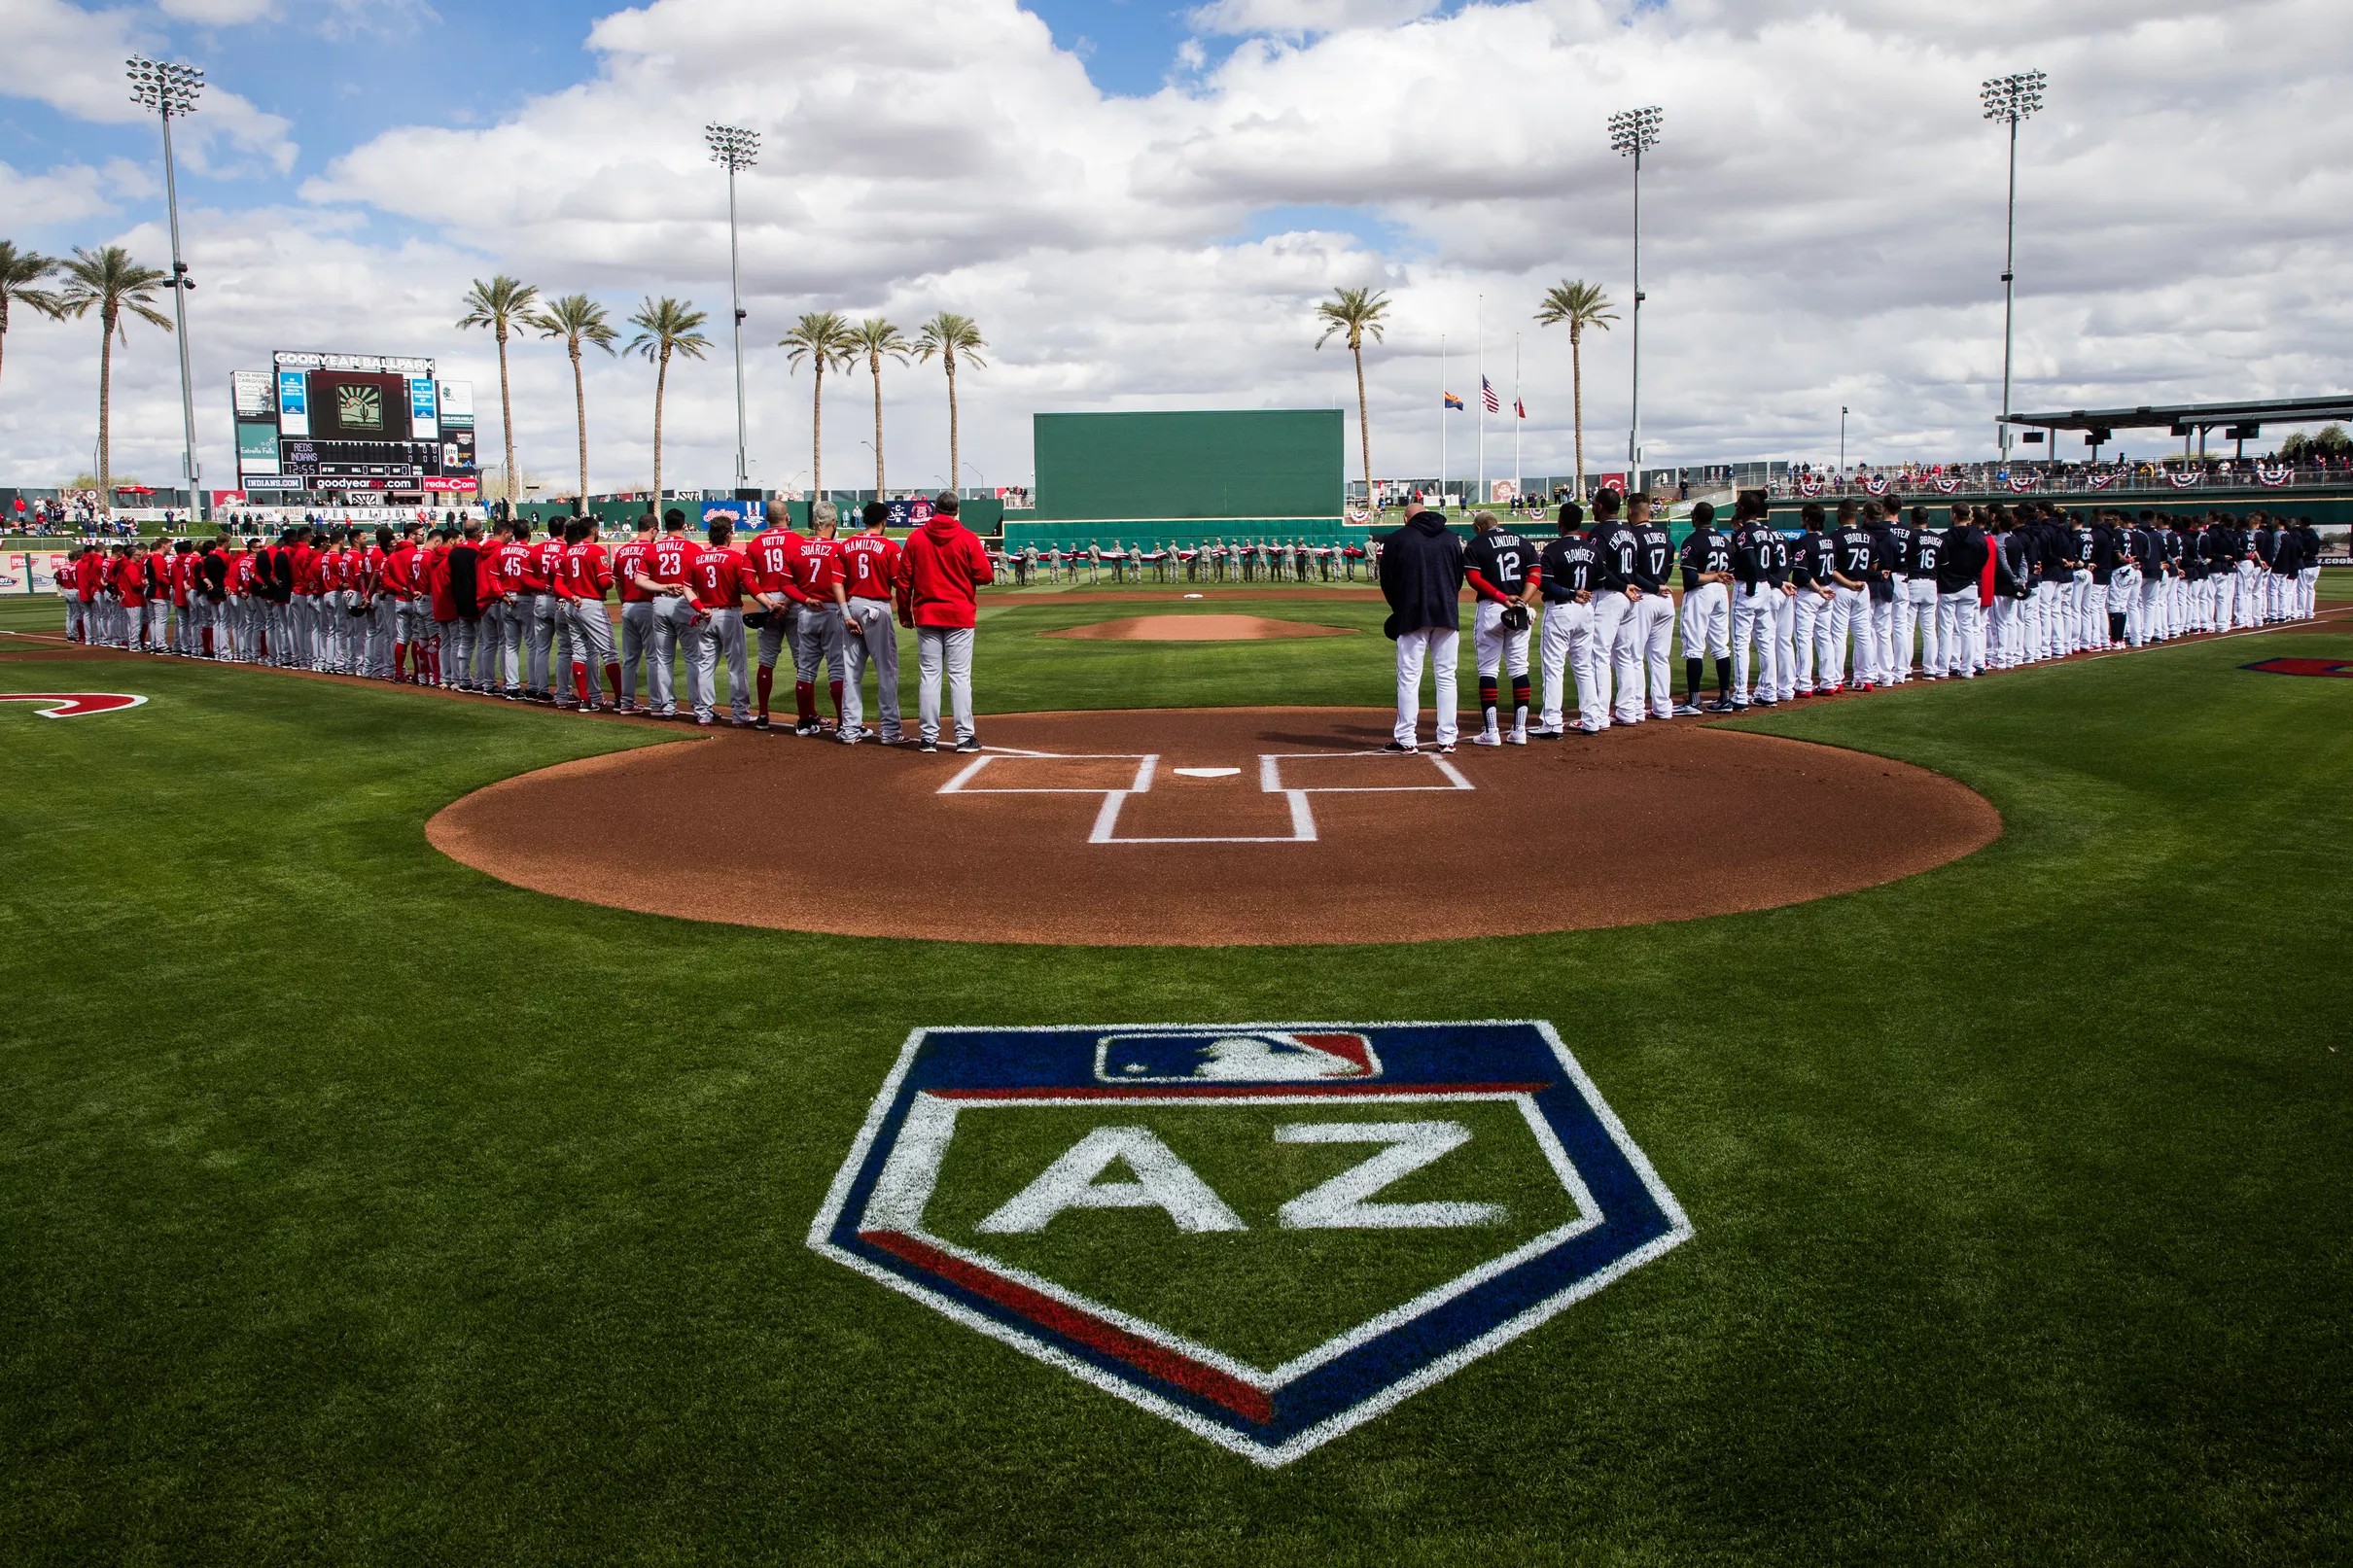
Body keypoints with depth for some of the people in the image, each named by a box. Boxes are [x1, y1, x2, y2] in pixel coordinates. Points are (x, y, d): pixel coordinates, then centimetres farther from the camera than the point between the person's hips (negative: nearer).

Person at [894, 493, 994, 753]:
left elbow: (903, 580, 3)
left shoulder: (916, 537, 2)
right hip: (960, 615, -2)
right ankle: (965, 736, -1)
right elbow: (985, 576, -6)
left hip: (926, 615, 2)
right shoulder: (967, 538, -5)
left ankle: (928, 737, 5)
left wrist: (904, 613, 13)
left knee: (928, 676, 5)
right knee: (960, 676, 0)